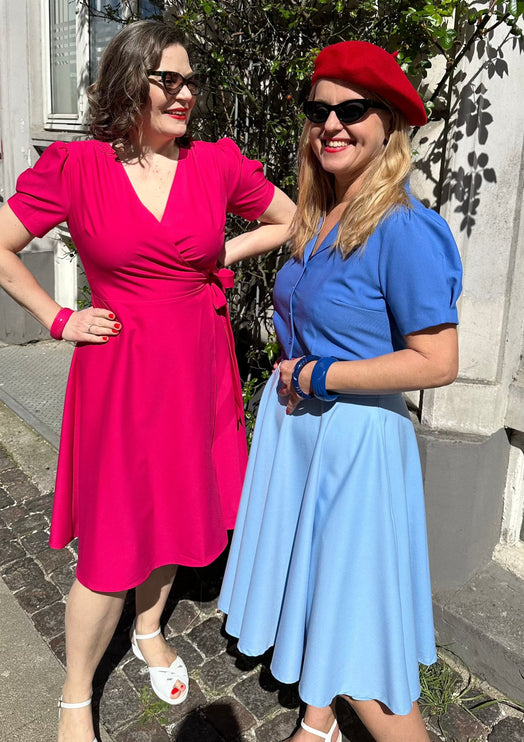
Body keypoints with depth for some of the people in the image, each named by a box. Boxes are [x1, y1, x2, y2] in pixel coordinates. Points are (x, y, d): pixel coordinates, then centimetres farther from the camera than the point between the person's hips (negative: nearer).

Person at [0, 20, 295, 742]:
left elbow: (295, 223, 12)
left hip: (198, 365, 3)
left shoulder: (218, 163, 0)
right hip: (118, 370, -3)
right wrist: (59, 319, -3)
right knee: (111, 548, 4)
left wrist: (224, 254, 1)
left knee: (174, 513, 19)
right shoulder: (74, 166, -6)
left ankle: (150, 631, 48)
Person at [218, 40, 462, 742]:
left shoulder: (405, 229, -19)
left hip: (355, 440, -8)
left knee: (353, 632, 4)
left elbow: (437, 362, -21)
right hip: (294, 422, 8)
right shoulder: (318, 218, 6)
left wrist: (318, 377, -17)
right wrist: (289, 374, 5)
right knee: (307, 582, 22)